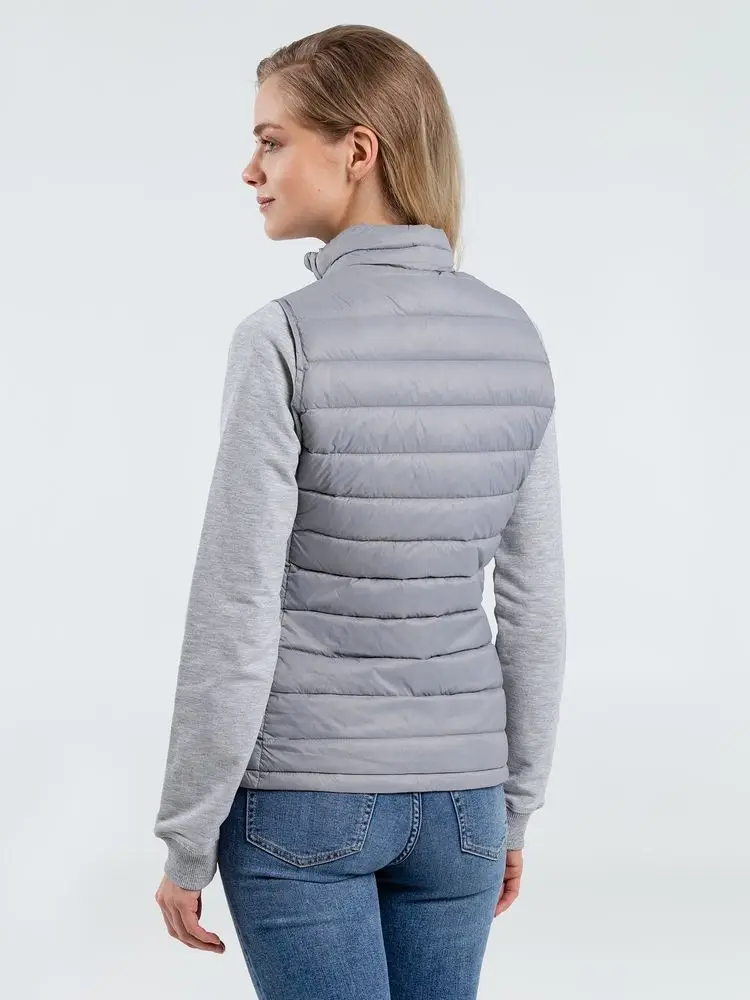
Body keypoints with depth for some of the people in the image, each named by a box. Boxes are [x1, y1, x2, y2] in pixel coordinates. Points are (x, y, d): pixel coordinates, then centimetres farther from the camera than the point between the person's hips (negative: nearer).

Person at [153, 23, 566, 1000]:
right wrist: (516, 807, 15)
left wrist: (187, 842, -5)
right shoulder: (515, 338, 1)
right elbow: (535, 606, 5)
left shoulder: (285, 341, -14)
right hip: (457, 799, 5)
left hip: (301, 802, -4)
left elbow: (236, 619, -14)